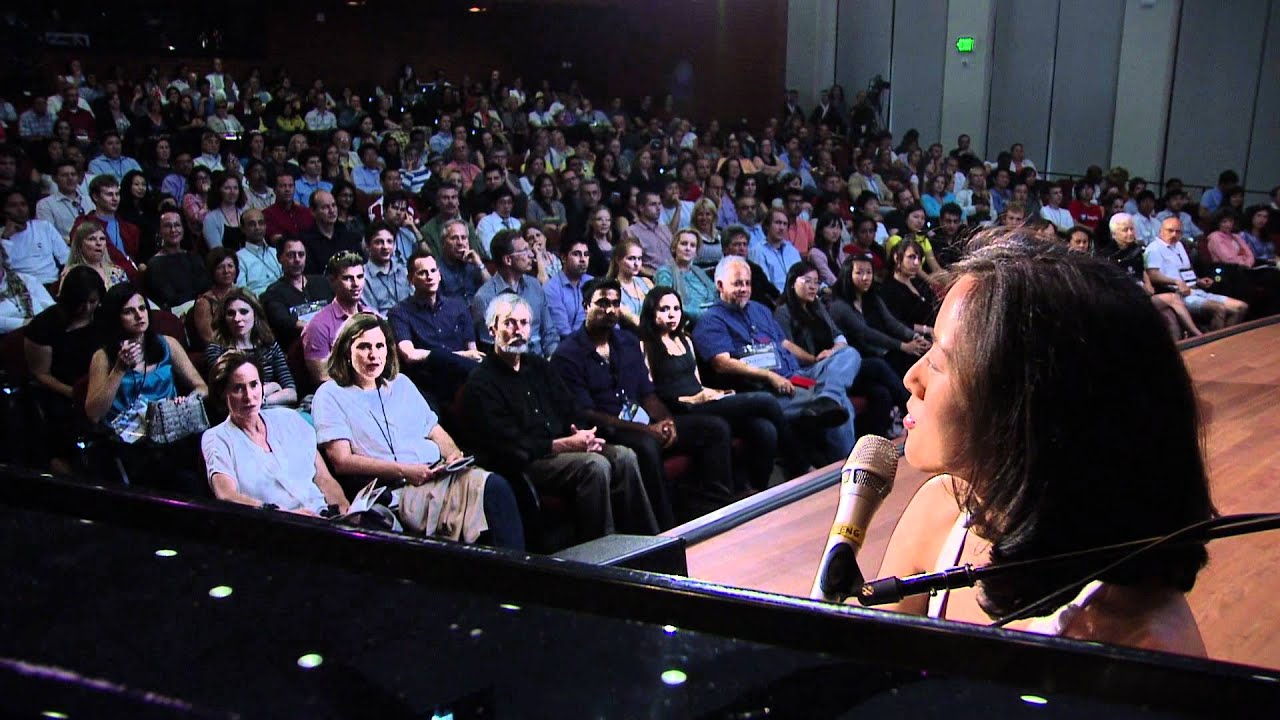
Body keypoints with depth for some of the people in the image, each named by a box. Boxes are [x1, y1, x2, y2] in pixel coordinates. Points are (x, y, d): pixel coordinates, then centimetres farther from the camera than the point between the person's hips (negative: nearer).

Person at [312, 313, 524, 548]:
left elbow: (434, 430, 25)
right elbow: (342, 461, -5)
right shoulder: (330, 395, 5)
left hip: (438, 475, 6)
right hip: (395, 491, -6)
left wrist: (454, 454, 1)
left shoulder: (401, 383, 24)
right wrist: (403, 471, -14)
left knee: (496, 486, -26)